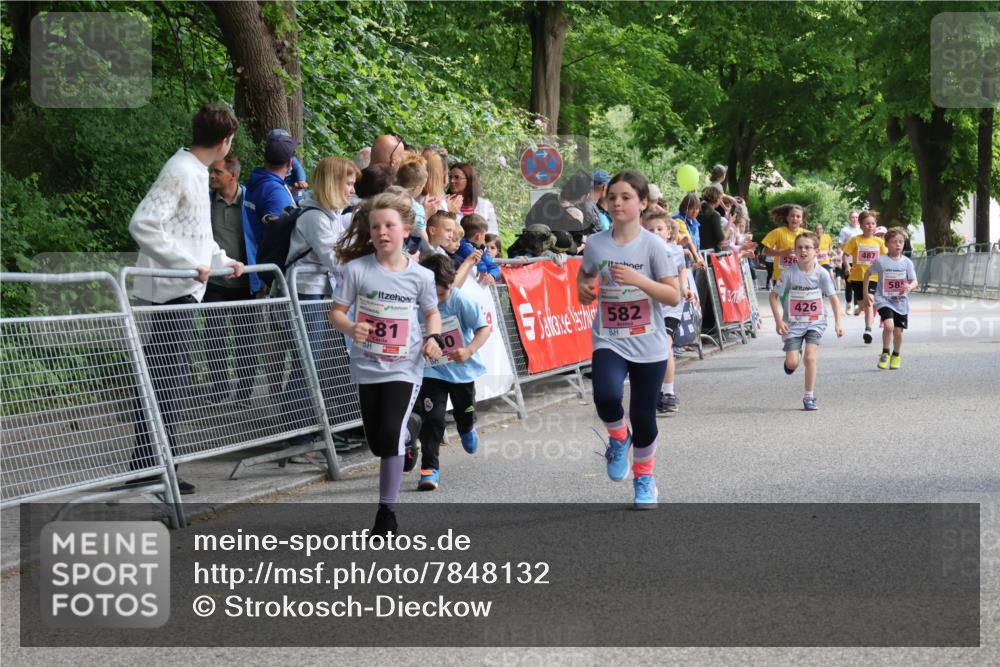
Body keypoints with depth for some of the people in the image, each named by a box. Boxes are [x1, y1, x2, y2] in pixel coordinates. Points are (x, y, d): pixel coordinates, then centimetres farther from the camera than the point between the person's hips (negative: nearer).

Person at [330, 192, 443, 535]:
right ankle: (410, 428, 48)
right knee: (377, 443, 11)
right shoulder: (357, 269, -8)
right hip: (367, 367, 2)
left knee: (389, 436, -16)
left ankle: (387, 513, -4)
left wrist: (433, 338, -9)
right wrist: (350, 328, -26)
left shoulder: (420, 276, -5)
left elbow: (432, 313, 11)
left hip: (404, 368, -2)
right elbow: (336, 312, -4)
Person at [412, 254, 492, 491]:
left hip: (461, 369, 1)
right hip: (432, 371, -1)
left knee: (465, 412, 22)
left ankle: (467, 431, 59)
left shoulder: (460, 301, -21)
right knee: (433, 417, -13)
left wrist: (469, 350, -36)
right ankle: (429, 468, -5)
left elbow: (484, 328, -20)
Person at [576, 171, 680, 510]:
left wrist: (638, 280, -22)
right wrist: (582, 289, 0)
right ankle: (618, 437, 7)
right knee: (607, 396, -27)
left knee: (643, 415, 6)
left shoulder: (652, 245, -8)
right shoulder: (596, 244, 0)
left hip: (649, 345, -1)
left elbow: (674, 296, -9)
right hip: (609, 341, 1)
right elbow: (584, 274, 22)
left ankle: (644, 478, 31)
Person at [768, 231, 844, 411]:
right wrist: (778, 320, -11)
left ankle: (809, 397, -3)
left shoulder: (821, 273, -8)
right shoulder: (789, 273, -11)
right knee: (792, 363, -7)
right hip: (793, 323, 0)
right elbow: (774, 296, -4)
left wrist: (838, 323, -5)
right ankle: (790, 359, 33)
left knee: (810, 357, -15)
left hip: (815, 322, 0)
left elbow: (833, 298, 0)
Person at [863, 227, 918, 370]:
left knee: (898, 331, 5)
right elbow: (868, 273, 9)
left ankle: (896, 356, 32)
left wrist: (910, 287, -26)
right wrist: (865, 292, 9)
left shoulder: (907, 262, -1)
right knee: (889, 325, -24)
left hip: (901, 302, 2)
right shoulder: (881, 260, -6)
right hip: (884, 300, -2)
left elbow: (914, 281, -2)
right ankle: (885, 353, -2)